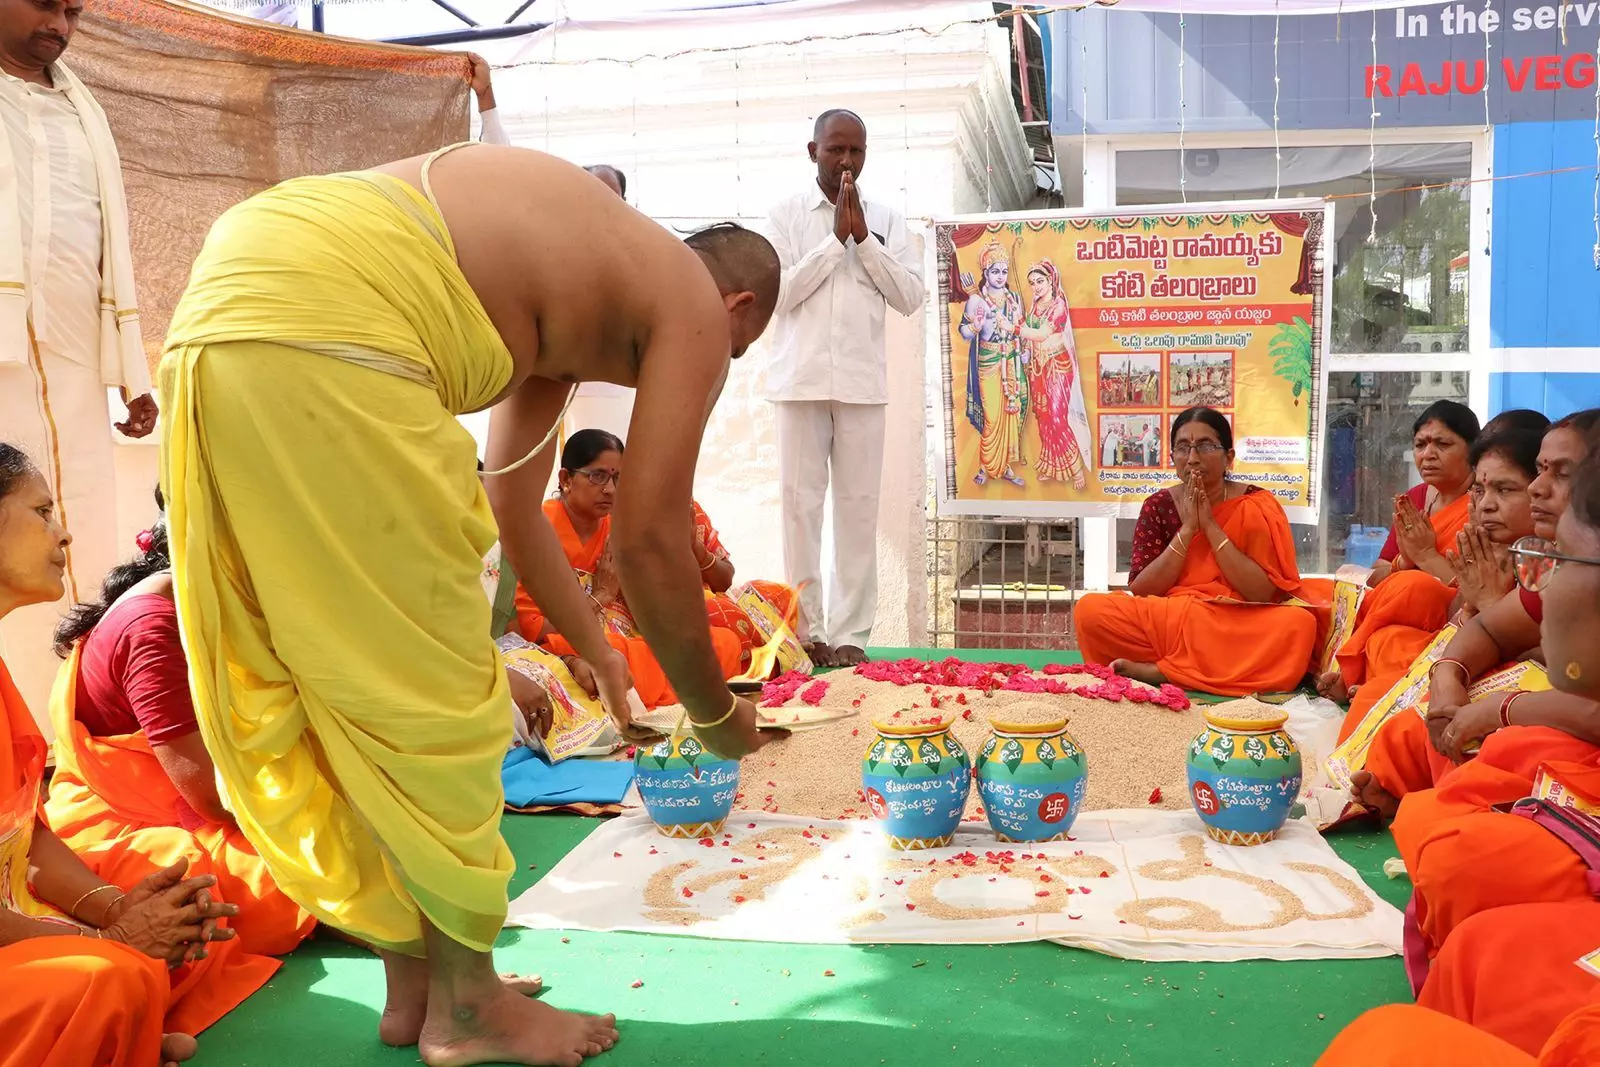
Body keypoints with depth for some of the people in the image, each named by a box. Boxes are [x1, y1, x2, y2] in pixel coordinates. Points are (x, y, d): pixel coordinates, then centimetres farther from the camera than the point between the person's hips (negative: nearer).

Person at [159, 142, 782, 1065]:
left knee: (351, 684, 16)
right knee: (432, 688, 3)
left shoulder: (577, 288, 33)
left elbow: (512, 507, 37)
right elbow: (649, 540, 4)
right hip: (327, 325, -10)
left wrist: (599, 654, 45)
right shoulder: (693, 308, 10)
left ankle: (416, 983, 30)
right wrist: (716, 712, 18)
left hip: (218, 309, 10)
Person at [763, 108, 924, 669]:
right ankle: (805, 630, 7)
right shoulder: (786, 213, 5)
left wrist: (864, 238, -5)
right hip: (802, 378, -1)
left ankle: (850, 633, 5)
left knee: (859, 507, 0)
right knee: (801, 502, -1)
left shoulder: (886, 218, 10)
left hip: (863, 381, 1)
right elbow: (779, 293, -5)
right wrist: (836, 239, -7)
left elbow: (910, 297, 3)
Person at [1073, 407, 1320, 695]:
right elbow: (1140, 592, -6)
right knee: (1090, 610, -24)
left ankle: (1162, 671, -22)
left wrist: (1210, 526, -15)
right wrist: (1187, 528, -13)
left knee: (1299, 623, -32)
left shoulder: (1257, 506, -2)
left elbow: (1263, 594, -13)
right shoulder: (1159, 506, 3)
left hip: (1238, 631, -1)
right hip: (1167, 625, 1)